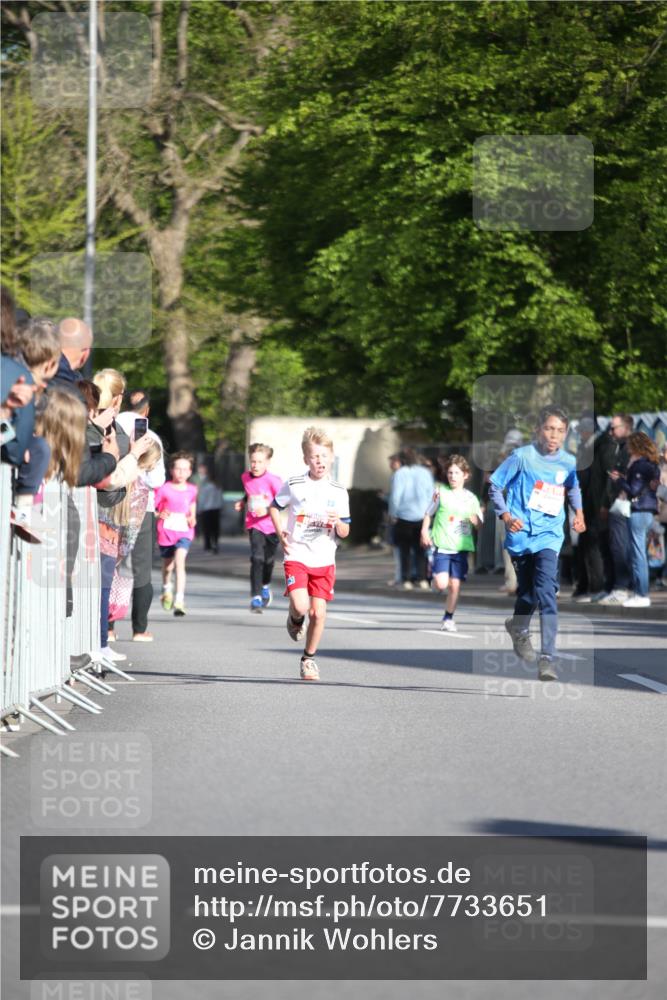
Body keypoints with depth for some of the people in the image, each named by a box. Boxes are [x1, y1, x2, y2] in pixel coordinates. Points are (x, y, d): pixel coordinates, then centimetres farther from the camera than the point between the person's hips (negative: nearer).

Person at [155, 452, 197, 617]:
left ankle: (179, 600, -26)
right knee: (168, 565, 19)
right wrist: (159, 514, -24)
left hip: (184, 532, 0)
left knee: (180, 561, -23)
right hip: (166, 531, 0)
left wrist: (193, 518, 5)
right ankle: (167, 590, 52)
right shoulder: (164, 489, -10)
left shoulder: (191, 490, 0)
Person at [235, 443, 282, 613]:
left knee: (268, 560, 13)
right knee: (257, 559, -15)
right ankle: (256, 597, -15)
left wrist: (268, 509, -26)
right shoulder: (245, 477, 1)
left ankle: (266, 586, 43)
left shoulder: (273, 480, -15)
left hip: (271, 524, -2)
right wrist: (243, 503, 4)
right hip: (254, 525, 2)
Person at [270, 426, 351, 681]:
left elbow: (345, 533, 7)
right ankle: (295, 620, 17)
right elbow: (274, 507, 14)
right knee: (300, 604, -21)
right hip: (296, 556, -2)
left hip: (324, 561, 2)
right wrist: (281, 535, 1)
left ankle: (309, 658, 18)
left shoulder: (339, 492, 2)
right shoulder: (294, 485, -3)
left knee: (318, 612, -1)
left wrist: (338, 523, -16)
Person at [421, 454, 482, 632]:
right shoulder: (441, 492, 2)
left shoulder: (470, 498, 7)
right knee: (442, 583, -16)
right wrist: (424, 532, -4)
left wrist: (475, 520, -9)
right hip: (441, 545, -2)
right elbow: (428, 514, 10)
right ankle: (435, 581, 21)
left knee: (455, 585, 0)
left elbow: (479, 524, 14)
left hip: (461, 547, 2)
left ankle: (448, 618, 18)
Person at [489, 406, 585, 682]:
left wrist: (578, 513, 9)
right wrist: (506, 516, -11)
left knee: (546, 593, -15)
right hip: (521, 533, -1)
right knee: (527, 592, 8)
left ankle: (547, 658, -18)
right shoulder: (522, 457, -7)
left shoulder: (569, 462, 3)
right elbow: (495, 486, 0)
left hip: (549, 535, 1)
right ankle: (519, 628, 42)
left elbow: (573, 488, 25)